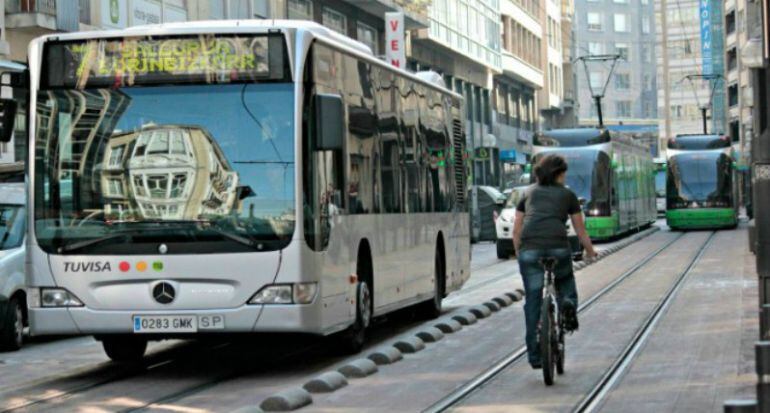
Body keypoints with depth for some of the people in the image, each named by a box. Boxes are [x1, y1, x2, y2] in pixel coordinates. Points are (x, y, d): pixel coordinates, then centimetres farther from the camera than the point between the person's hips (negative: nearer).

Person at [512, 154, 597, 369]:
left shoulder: (529, 193, 22)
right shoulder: (567, 194, 16)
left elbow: (516, 230, 19)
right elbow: (580, 230, 20)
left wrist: (519, 254, 31)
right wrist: (590, 250, 36)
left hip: (530, 249, 1)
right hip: (558, 247, -1)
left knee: (533, 301, 6)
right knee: (565, 279, 30)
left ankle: (534, 355, 4)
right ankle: (568, 303, -1)